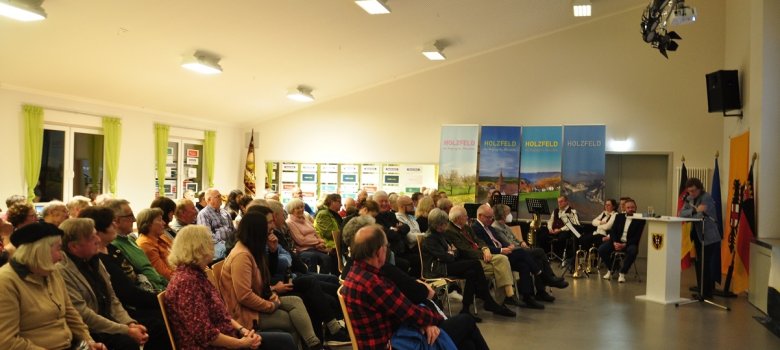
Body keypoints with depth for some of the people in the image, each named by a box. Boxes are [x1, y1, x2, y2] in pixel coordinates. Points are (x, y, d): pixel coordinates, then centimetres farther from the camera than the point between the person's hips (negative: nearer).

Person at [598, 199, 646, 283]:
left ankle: (622, 273, -21)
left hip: (630, 243, -3)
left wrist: (625, 245, -20)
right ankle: (610, 269, 3)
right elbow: (613, 231, 4)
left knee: (632, 251, -38)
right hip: (617, 241, 3)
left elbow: (637, 237, -9)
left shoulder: (640, 220, -2)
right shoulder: (619, 217, 10)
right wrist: (615, 242, -15)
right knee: (601, 249, -22)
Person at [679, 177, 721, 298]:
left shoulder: (706, 198, -11)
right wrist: (694, 210, -20)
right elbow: (682, 213, -4)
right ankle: (701, 292, 18)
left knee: (707, 266, -7)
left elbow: (701, 216, -23)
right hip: (698, 236, 7)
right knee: (699, 265, 10)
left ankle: (707, 293, 0)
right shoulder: (689, 198, 9)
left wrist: (689, 213, -11)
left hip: (709, 237, -7)